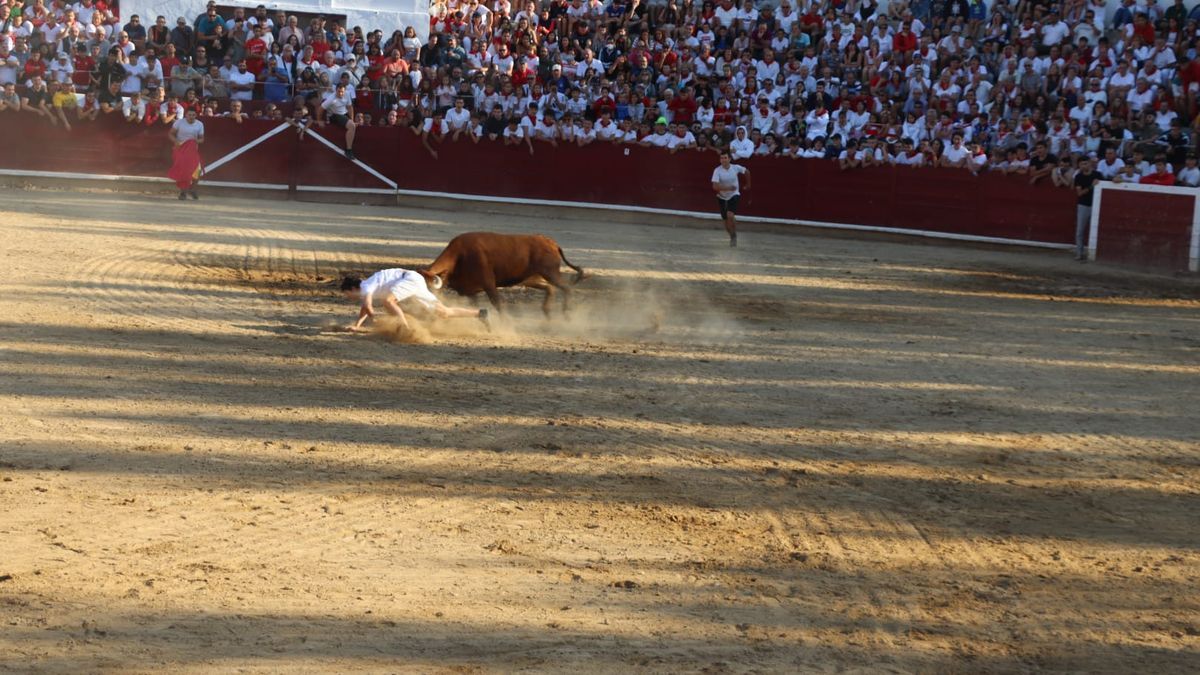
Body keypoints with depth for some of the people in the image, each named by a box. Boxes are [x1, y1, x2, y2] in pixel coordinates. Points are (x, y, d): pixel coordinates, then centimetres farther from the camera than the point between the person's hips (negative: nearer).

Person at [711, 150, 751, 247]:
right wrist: (728, 188, -36)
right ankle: (732, 237, 35)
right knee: (726, 221, 9)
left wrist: (748, 184, 17)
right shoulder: (717, 171, -19)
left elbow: (747, 172, 8)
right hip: (722, 197, 1)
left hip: (734, 195, -1)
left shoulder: (736, 168, -13)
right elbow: (715, 186, -28)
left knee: (730, 215, -25)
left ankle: (734, 234, -2)